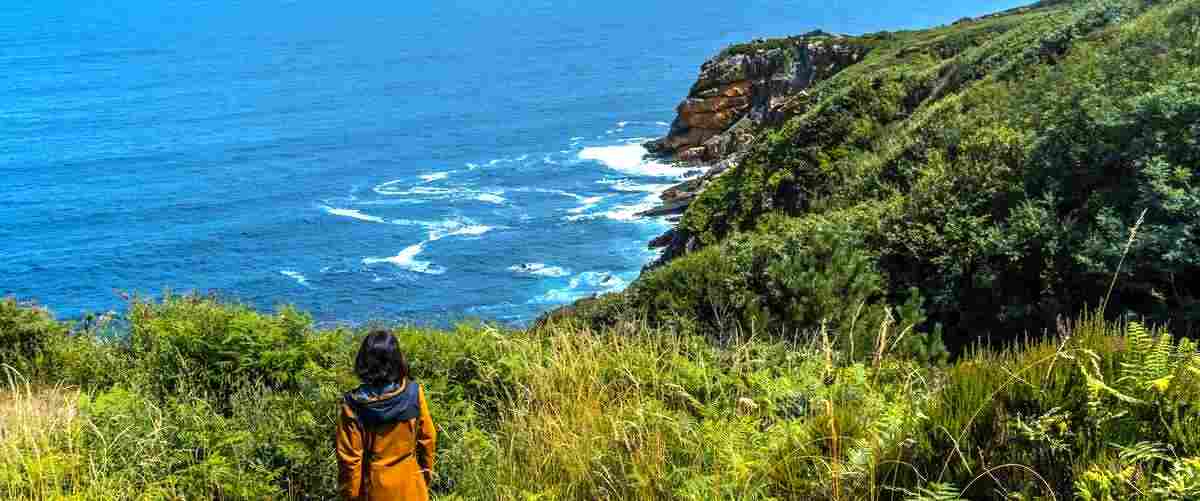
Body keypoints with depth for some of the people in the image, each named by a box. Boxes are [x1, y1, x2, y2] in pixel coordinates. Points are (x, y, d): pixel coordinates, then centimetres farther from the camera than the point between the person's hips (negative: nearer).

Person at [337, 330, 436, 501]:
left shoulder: (354, 405, -21)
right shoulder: (413, 393, -17)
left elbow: (349, 456, -14)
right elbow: (427, 437, -4)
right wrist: (427, 469, 13)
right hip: (409, 485, 1)